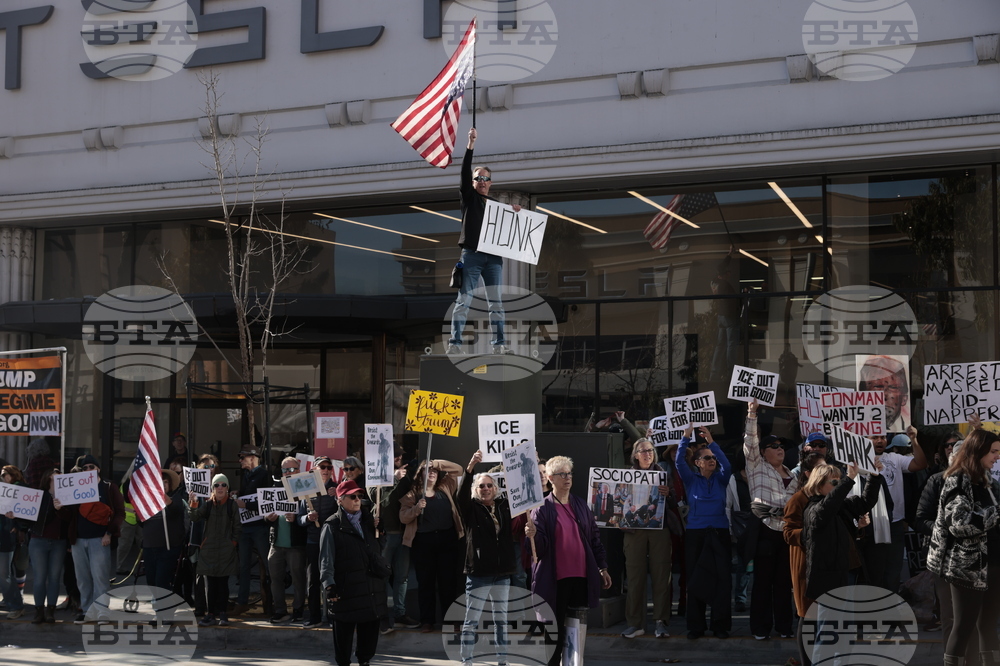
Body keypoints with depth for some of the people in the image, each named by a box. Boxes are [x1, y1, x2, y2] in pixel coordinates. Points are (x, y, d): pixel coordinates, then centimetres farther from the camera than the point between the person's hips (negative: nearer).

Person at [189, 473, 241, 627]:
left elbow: (237, 526, 5)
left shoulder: (232, 505, 3)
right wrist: (194, 504, -26)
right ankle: (211, 613, 5)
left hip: (226, 550, -1)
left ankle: (223, 613, 7)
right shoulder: (208, 504, 6)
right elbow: (195, 517, -9)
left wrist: (233, 542, -3)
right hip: (209, 549, 2)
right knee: (210, 583, 0)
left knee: (223, 582, 0)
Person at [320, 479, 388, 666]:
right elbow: (326, 559, -9)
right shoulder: (332, 526, -2)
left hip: (373, 590, 5)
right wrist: (329, 585, -20)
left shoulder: (369, 521, 14)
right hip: (346, 590, -5)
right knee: (344, 633, 4)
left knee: (370, 632, 12)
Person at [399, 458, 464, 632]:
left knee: (447, 580, 6)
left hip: (447, 539, 2)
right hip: (423, 541, -2)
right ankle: (427, 620, 9)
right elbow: (403, 518, -3)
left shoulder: (445, 488, 11)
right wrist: (416, 508, -20)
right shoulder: (412, 494, 3)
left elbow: (458, 469, 12)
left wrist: (438, 463, 2)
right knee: (425, 581, 4)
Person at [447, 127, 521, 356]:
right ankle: (455, 343, -10)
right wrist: (471, 144, -14)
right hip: (472, 254, -3)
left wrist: (513, 214, -2)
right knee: (464, 300, -7)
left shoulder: (497, 204, 18)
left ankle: (499, 343, 2)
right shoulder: (468, 197, 8)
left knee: (496, 301, 1)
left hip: (493, 256, 3)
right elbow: (465, 171, -5)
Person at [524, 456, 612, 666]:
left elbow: (594, 538, 15)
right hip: (555, 580, -4)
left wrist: (602, 568, 12)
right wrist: (533, 536, -30)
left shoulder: (581, 505, 10)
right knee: (555, 631, 2)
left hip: (581, 578, 4)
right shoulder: (542, 509, -4)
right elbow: (540, 548, -9)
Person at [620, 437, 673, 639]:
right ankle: (635, 623, 6)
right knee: (635, 576, 0)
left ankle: (660, 621, 3)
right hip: (634, 529, 1)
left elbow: (673, 503, 5)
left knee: (661, 575, -1)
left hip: (659, 529, 0)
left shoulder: (662, 473, 7)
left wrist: (667, 494, -16)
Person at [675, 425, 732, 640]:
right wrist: (686, 437, -16)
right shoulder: (691, 479, 7)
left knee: (721, 578, -3)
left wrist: (712, 442, -18)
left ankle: (721, 624, 1)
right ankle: (695, 625, 5)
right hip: (695, 533, 0)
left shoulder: (721, 479, 9)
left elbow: (726, 465, -10)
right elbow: (680, 462, -7)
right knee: (696, 579, 0)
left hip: (719, 533, 1)